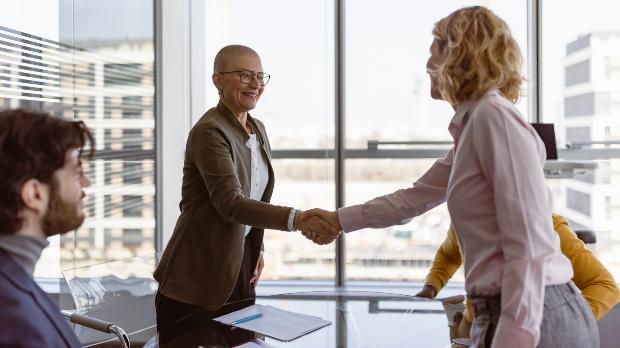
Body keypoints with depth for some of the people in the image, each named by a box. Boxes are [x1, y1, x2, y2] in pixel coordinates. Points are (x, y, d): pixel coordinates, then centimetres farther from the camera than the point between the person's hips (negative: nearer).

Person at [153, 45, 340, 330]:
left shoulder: (258, 129, 9)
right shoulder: (209, 132, -18)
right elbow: (230, 203, -29)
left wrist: (256, 249, 12)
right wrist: (297, 219, -39)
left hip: (240, 262, 8)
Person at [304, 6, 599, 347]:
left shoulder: (494, 116, -14)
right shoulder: (473, 124, 14)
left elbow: (530, 247, -20)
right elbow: (414, 197, 27)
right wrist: (340, 219, 33)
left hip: (529, 320, -8)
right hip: (514, 313, 8)